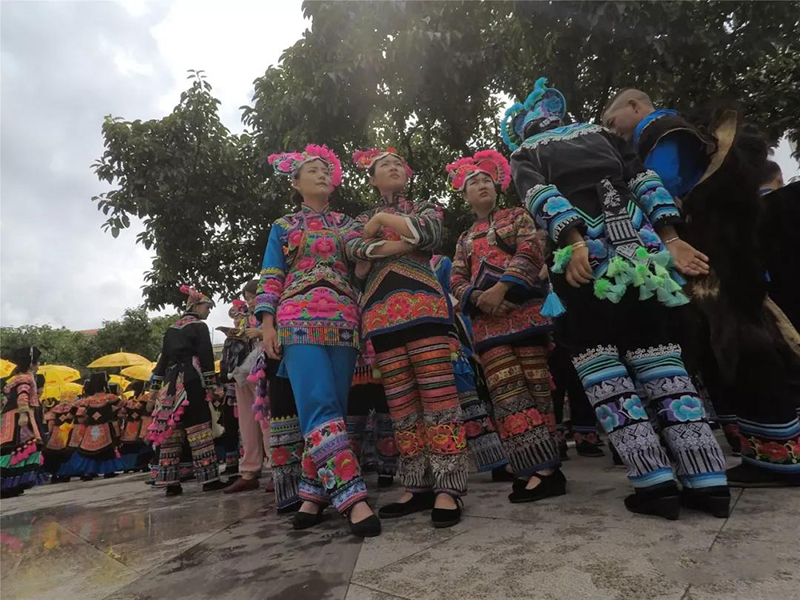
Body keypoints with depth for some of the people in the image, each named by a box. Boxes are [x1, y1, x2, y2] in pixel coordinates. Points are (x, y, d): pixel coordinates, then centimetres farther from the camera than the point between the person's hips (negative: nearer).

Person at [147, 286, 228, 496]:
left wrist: (155, 387, 20)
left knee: (169, 432, 7)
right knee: (199, 430, -6)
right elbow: (206, 357, -9)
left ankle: (170, 482, 11)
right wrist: (212, 385, -7)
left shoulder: (171, 329, 19)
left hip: (171, 383, 7)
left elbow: (163, 357, 19)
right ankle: (209, 479, -3)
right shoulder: (199, 327, -2)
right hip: (191, 382, -7)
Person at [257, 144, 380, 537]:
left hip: (343, 320, 2)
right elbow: (271, 279, 10)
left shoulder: (347, 223, 23)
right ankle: (352, 497, -20)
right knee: (319, 405, -18)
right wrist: (267, 323, -1)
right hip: (298, 319, -2)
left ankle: (315, 493, 9)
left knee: (333, 407, -2)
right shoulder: (283, 227, 19)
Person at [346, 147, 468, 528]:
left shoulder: (424, 207, 20)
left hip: (422, 305, -2)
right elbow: (354, 249, 1)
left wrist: (384, 219, 2)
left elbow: (430, 234, -5)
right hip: (379, 314, 3)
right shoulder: (362, 220, 25)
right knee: (401, 404, 2)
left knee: (437, 396, -11)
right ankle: (418, 486, 10)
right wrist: (399, 244, -7)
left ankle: (447, 488, -7)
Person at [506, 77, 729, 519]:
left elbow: (541, 194, -3)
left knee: (595, 356, 2)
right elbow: (645, 181, 13)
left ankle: (654, 483, -2)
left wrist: (574, 242, -16)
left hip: (584, 251, -4)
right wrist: (672, 240, 3)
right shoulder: (600, 133, 29)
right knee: (657, 354, 6)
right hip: (640, 243, 4)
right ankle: (709, 481, 4)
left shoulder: (524, 154, 20)